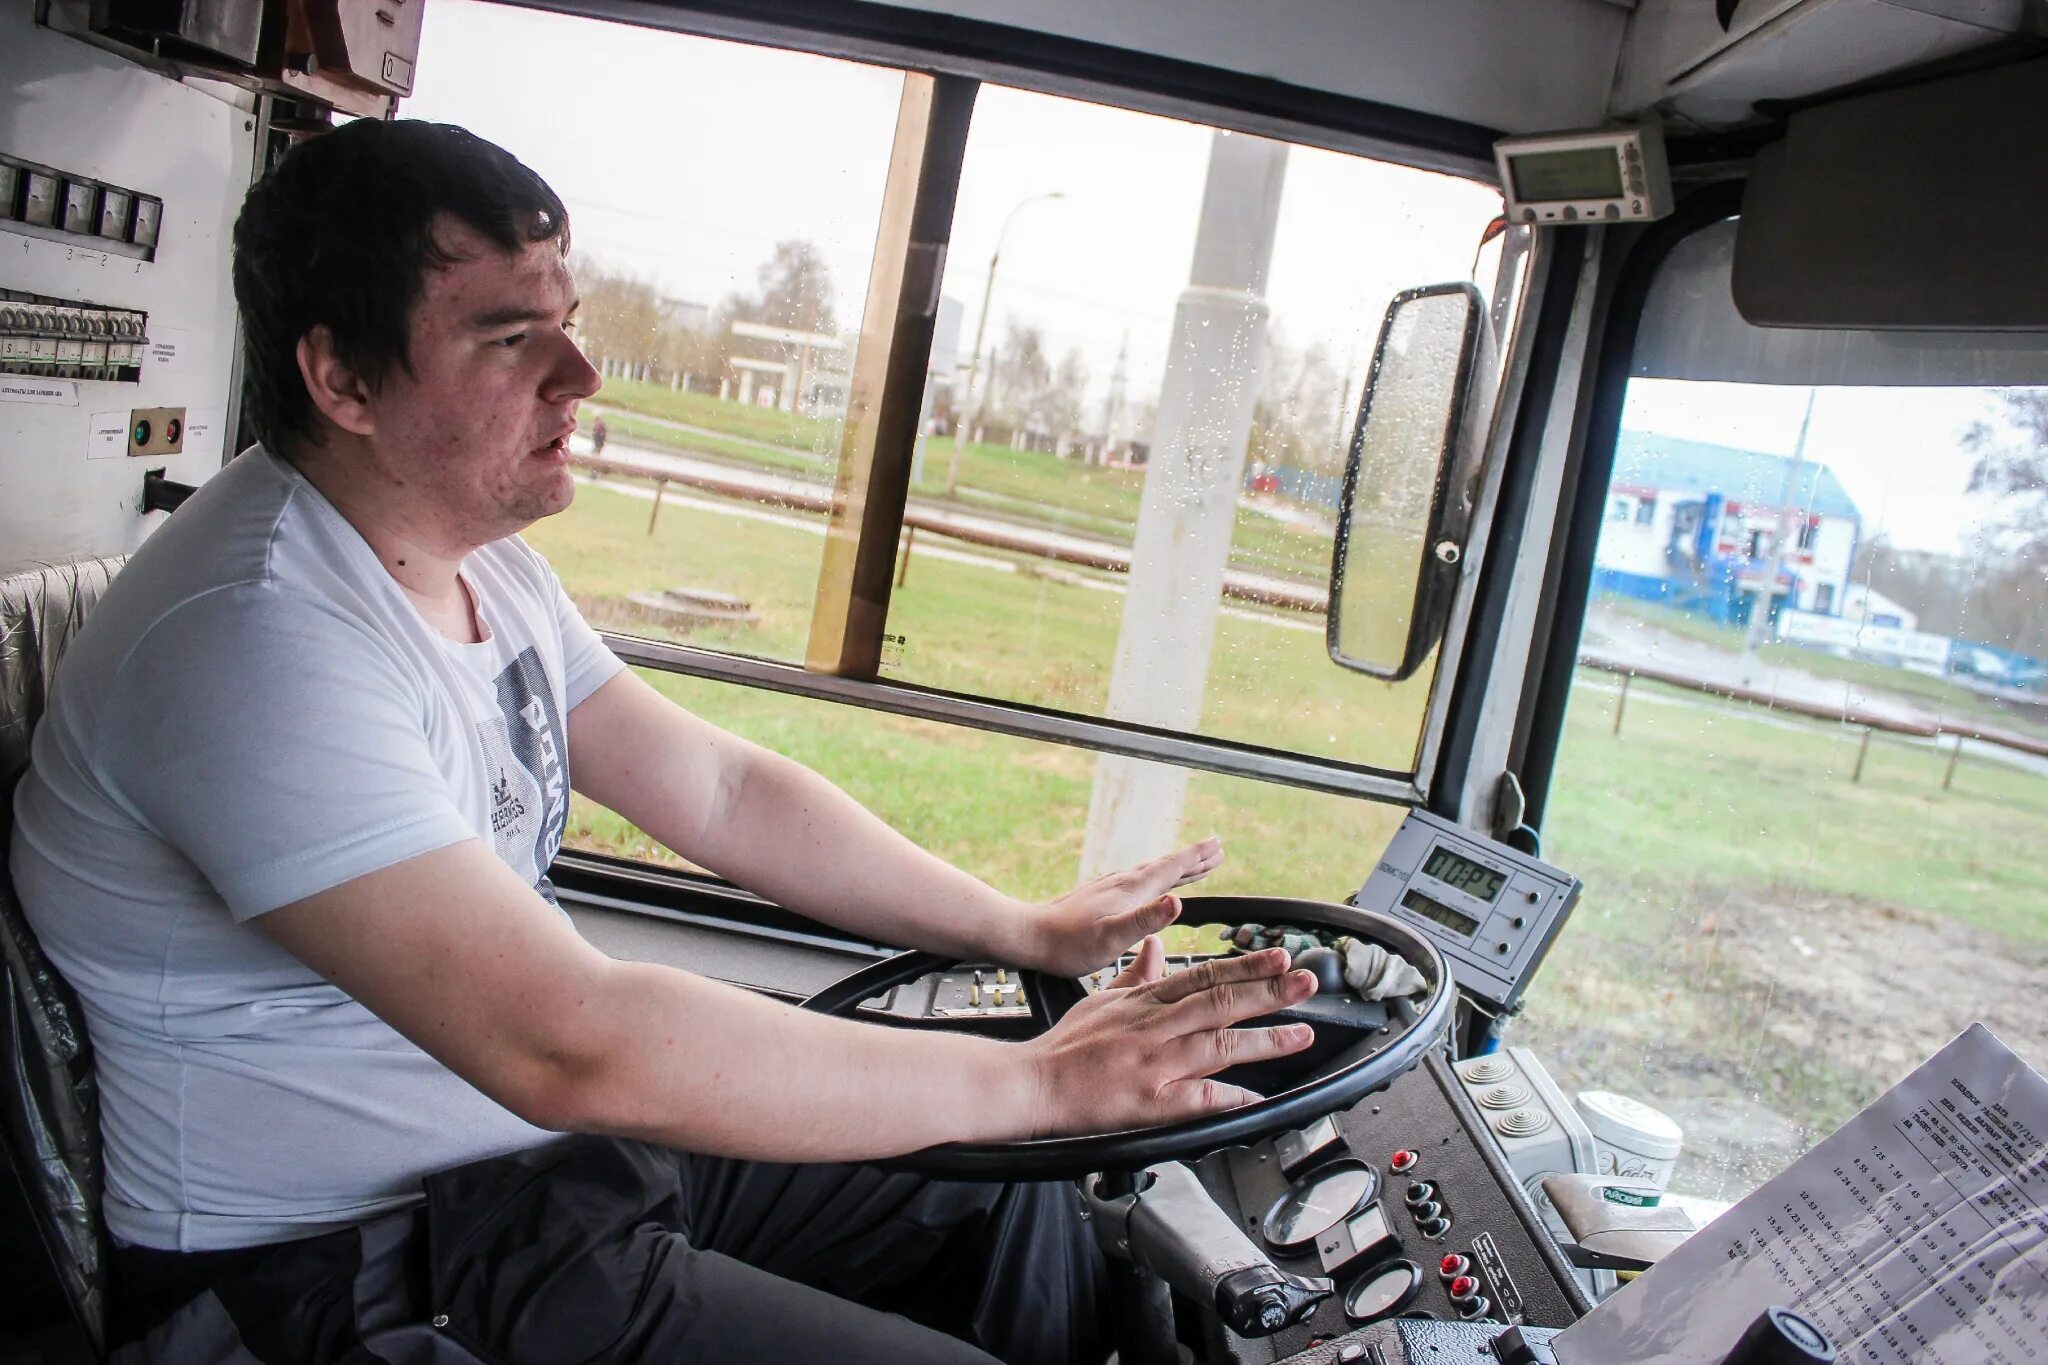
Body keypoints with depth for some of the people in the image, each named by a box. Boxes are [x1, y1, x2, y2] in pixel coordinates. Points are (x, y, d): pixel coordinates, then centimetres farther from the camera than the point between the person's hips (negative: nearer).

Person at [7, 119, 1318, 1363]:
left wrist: (1028, 930, 1)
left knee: (1009, 1195, 8)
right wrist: (1045, 1079, -32)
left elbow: (718, 789, 7)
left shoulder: (477, 555, 4)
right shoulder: (258, 642, -28)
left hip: (554, 1139, 9)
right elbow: (568, 1047, -36)